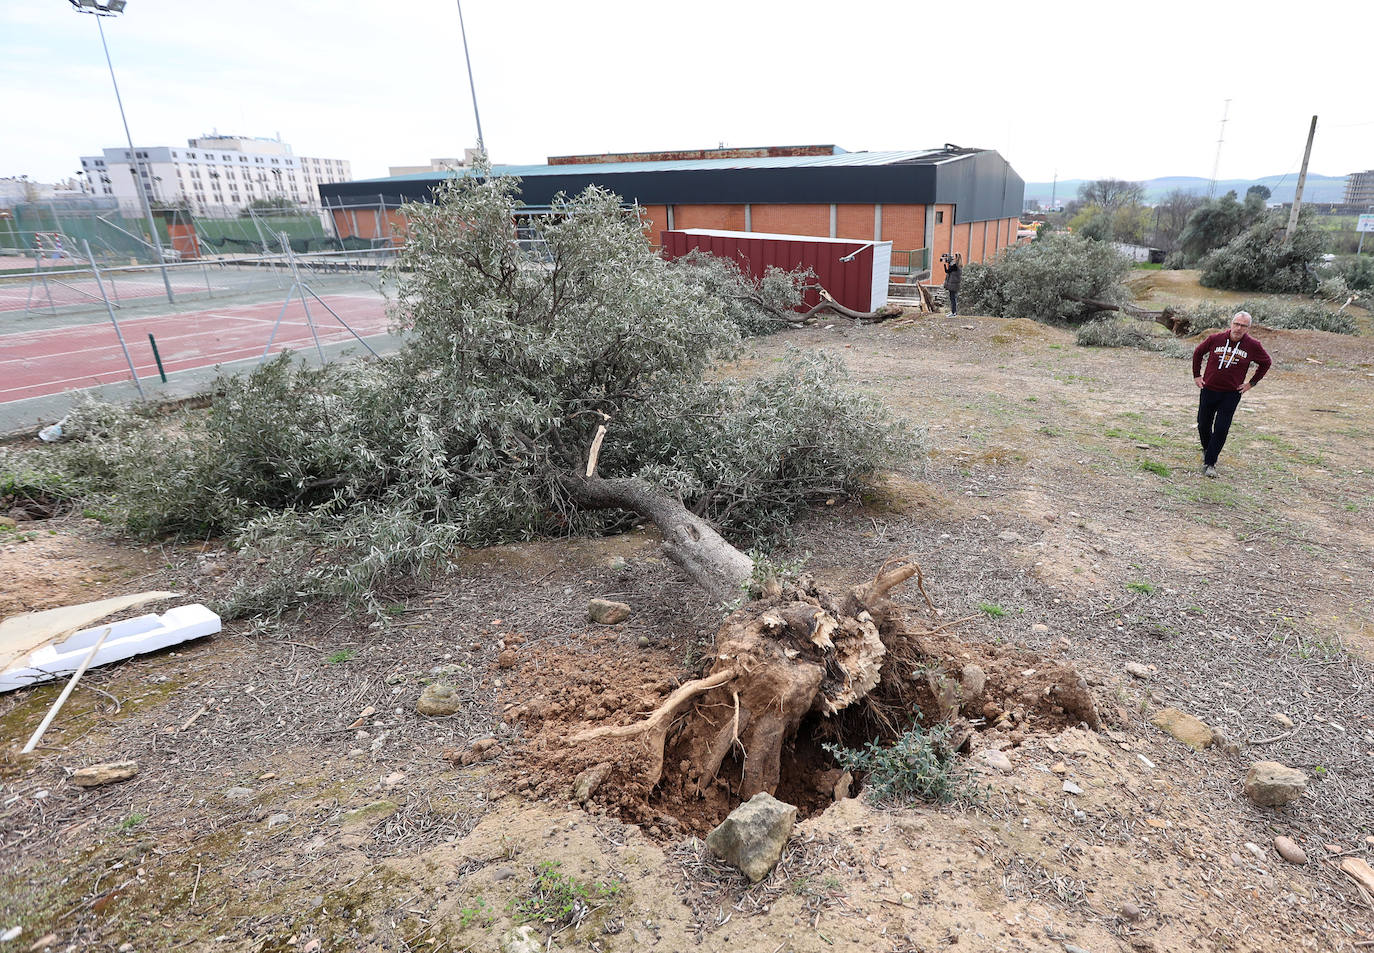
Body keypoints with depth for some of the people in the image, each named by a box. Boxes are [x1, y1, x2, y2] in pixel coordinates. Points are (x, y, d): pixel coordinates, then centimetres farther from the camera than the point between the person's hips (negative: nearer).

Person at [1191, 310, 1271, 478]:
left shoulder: (1253, 346, -5)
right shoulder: (1215, 339, -6)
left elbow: (1266, 362, 13)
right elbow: (1198, 352, 12)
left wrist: (1252, 383, 8)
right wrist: (1196, 375, 10)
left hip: (1231, 394, -1)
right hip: (1209, 389, 1)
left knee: (1221, 429, -7)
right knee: (1203, 425, 11)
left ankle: (1210, 463, -1)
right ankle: (1207, 450, 39)